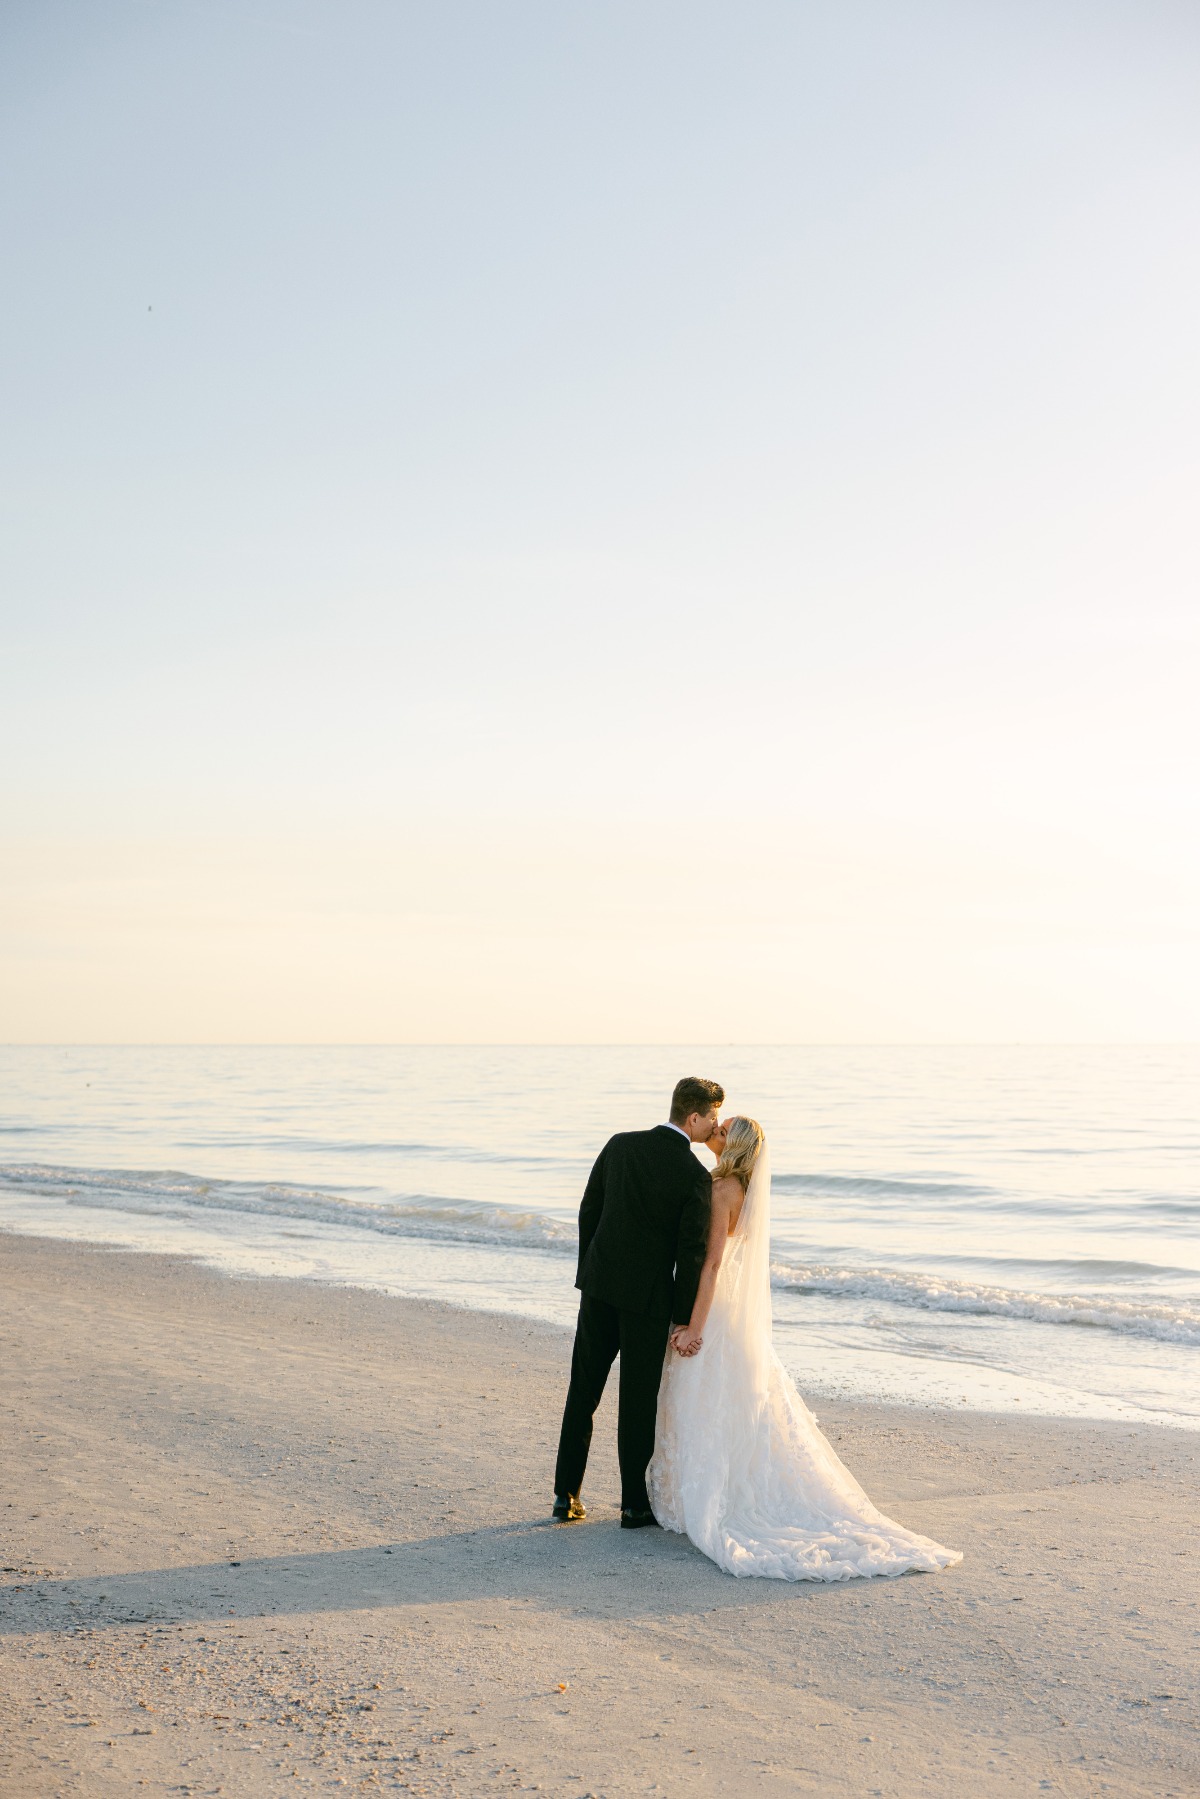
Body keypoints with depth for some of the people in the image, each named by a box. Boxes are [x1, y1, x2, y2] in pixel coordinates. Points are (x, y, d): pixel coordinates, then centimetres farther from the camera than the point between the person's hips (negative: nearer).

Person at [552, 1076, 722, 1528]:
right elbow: (691, 1253, -12)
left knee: (583, 1392, 12)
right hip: (648, 1294, -4)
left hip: (599, 1282, 4)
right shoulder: (696, 1176, -14)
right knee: (638, 1399, 7)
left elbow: (588, 1211, 7)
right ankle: (635, 1503, 16)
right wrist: (683, 1319, -4)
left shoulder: (620, 1145, 1)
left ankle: (567, 1495, 17)